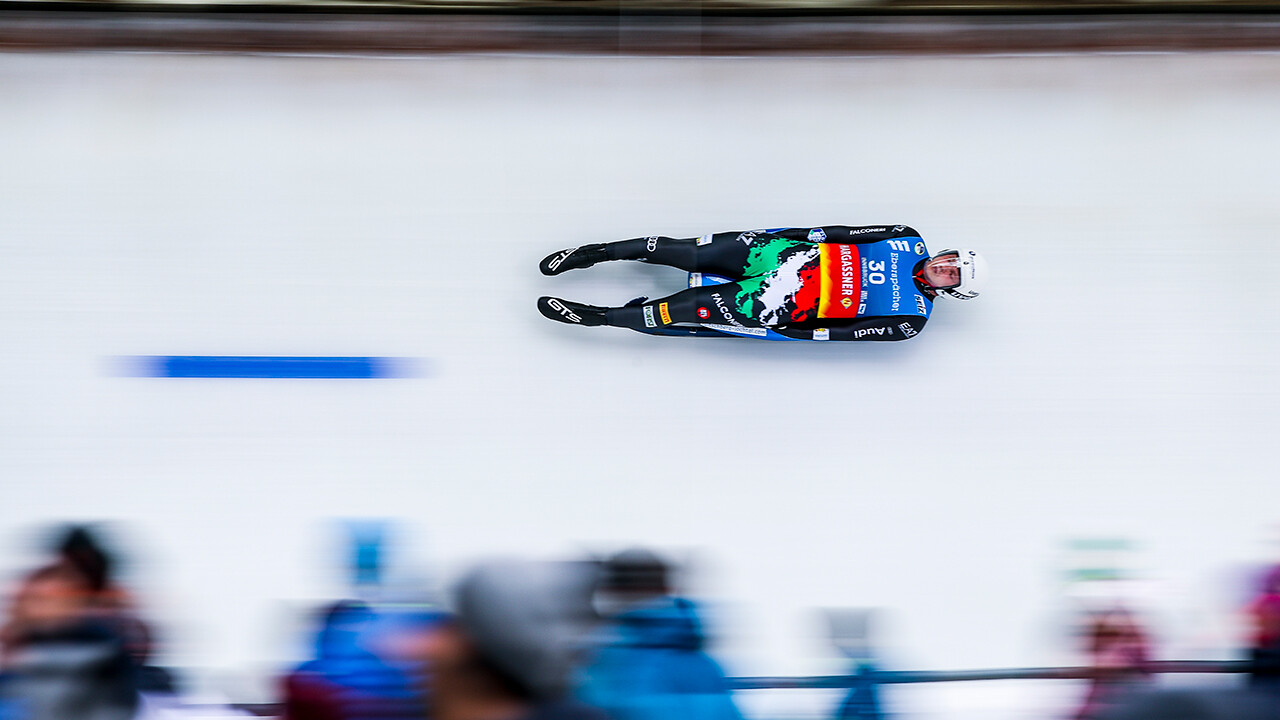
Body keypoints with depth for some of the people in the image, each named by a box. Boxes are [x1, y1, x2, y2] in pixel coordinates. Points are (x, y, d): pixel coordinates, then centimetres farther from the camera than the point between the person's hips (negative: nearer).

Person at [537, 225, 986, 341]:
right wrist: (804, 235, -2)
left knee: (690, 311, -14)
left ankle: (598, 317, -7)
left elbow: (854, 330, -7)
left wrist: (804, 333, -12)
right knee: (687, 253, -6)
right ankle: (597, 252, 8)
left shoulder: (910, 319, -4)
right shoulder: (908, 240, 6)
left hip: (790, 307, -4)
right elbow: (846, 233, 7)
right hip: (784, 253, 4)